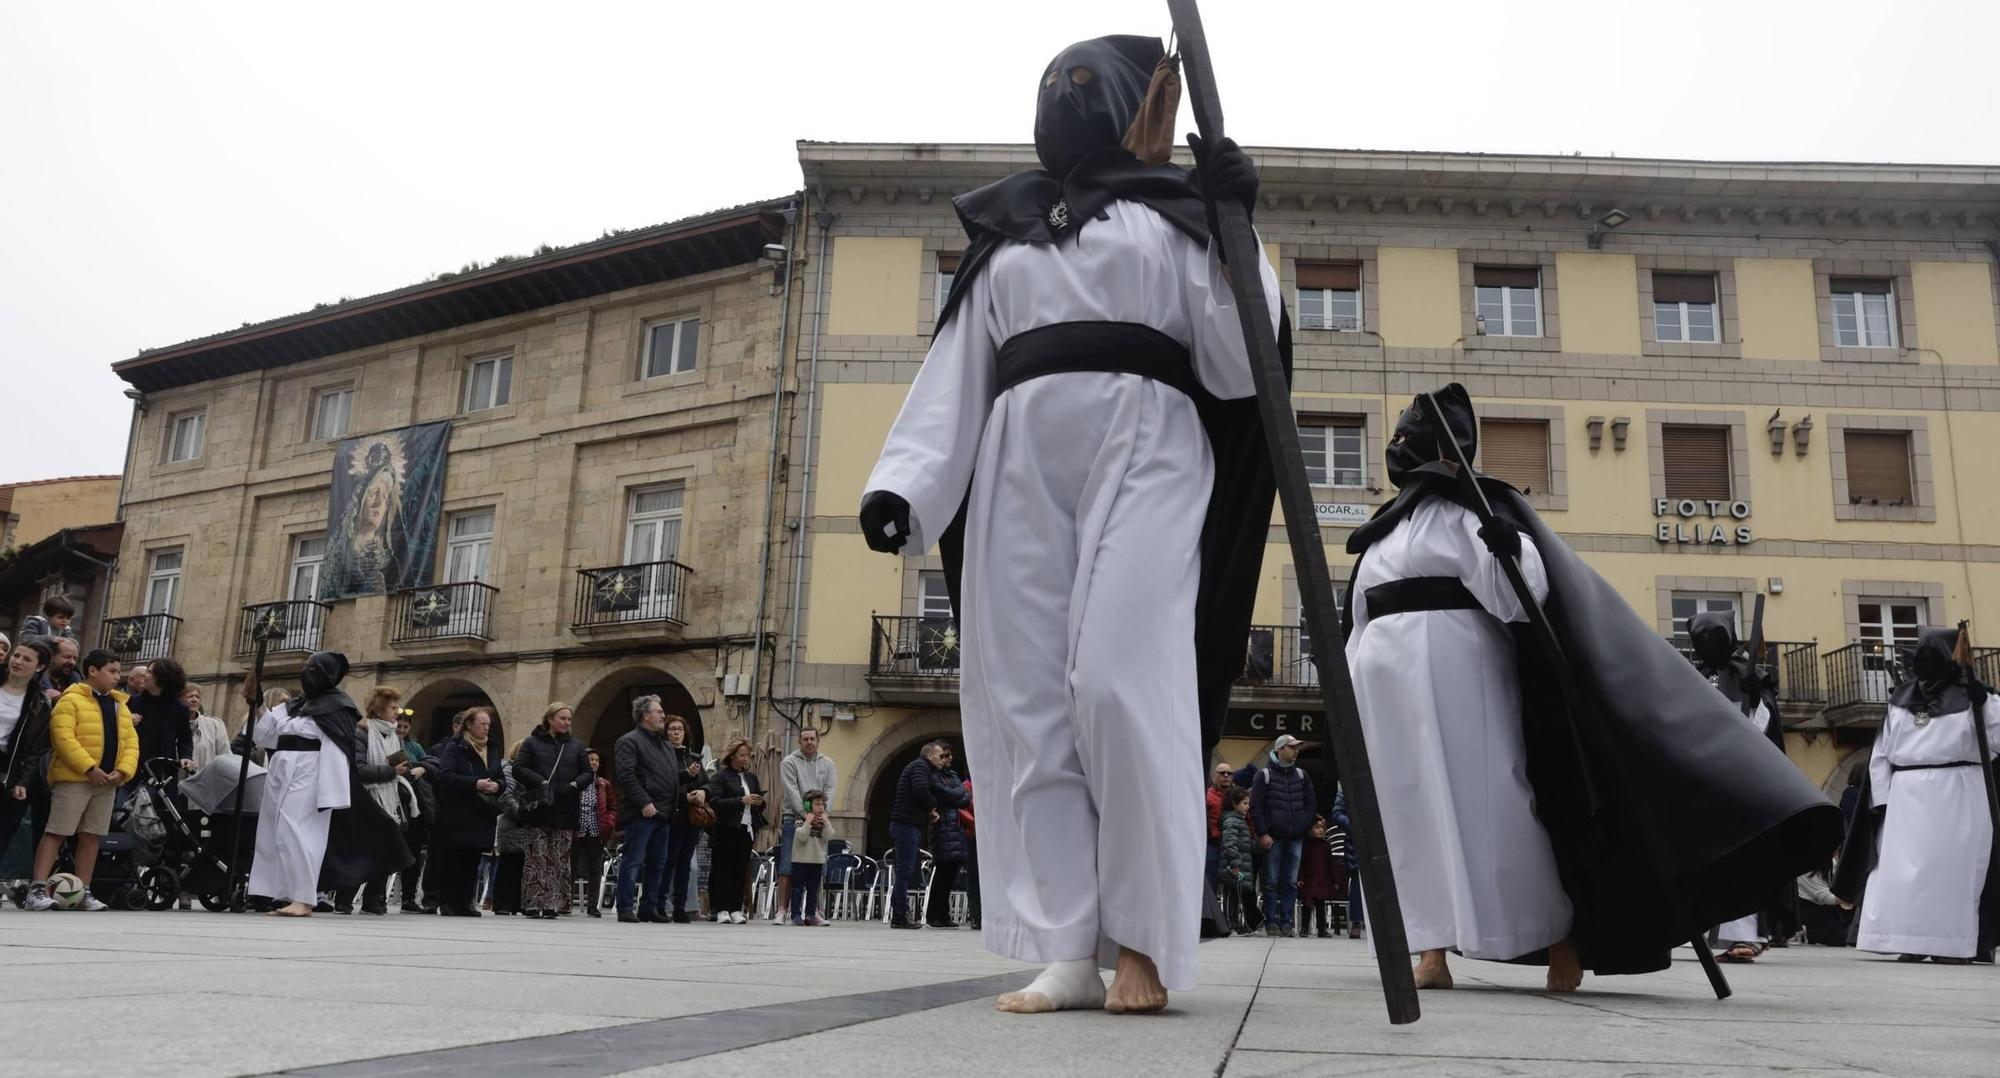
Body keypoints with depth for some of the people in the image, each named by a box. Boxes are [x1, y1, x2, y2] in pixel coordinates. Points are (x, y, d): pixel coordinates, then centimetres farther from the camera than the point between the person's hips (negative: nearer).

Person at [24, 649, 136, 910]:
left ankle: (82, 891, 12)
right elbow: (63, 738, -16)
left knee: (91, 837, 8)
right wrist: (89, 768, -20)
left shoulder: (120, 705, 18)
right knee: (56, 832, -6)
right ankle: (37, 888, -6)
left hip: (107, 782, 7)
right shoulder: (71, 700, -4)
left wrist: (123, 771, -3)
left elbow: (131, 741, 14)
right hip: (73, 779, -6)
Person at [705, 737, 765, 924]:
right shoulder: (721, 776, 0)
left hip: (746, 829, 5)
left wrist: (759, 802, -1)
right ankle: (721, 910, 0)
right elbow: (715, 801, -12)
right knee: (723, 870, -3)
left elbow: (761, 804, 24)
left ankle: (736, 909, 4)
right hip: (727, 830, -5)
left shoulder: (751, 777, 17)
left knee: (741, 870, 2)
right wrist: (742, 800, -18)